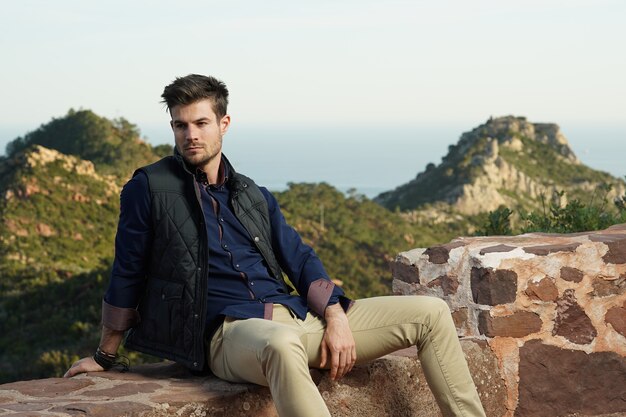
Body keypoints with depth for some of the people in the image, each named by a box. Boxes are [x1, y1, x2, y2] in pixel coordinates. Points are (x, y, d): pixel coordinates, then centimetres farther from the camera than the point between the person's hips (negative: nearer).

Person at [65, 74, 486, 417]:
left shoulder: (255, 196, 19)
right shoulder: (150, 188, 4)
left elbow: (301, 259, 15)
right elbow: (127, 274, 6)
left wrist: (336, 317, -3)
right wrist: (105, 357, 12)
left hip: (297, 314, 7)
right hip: (228, 330, -6)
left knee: (431, 313, 0)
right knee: (282, 344, -46)